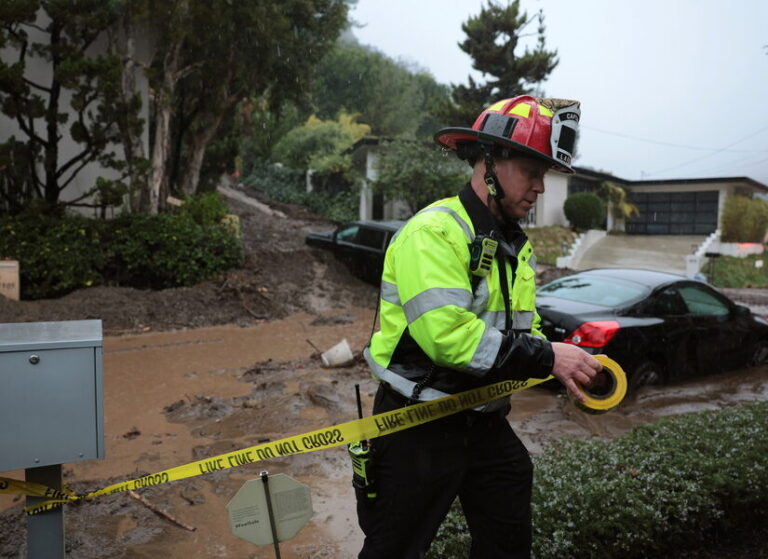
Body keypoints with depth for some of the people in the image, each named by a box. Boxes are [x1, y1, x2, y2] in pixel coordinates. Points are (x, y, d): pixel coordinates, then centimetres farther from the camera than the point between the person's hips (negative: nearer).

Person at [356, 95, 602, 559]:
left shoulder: (517, 247, 10)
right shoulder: (434, 232, -20)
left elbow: (524, 331, 12)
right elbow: (446, 333, -31)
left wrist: (565, 366, -8)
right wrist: (546, 357, -27)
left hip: (486, 424, 8)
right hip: (419, 427, -8)